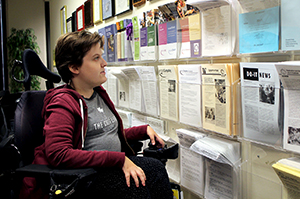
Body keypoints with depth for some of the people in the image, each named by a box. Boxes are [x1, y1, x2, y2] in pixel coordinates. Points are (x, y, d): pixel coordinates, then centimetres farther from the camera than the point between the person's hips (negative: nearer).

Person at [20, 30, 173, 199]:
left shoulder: (99, 94, 19)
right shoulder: (63, 102, -8)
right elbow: (58, 154, -23)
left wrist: (145, 130, 16)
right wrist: (119, 159, -24)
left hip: (113, 166, 8)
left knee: (156, 167, -18)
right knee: (134, 185, -31)